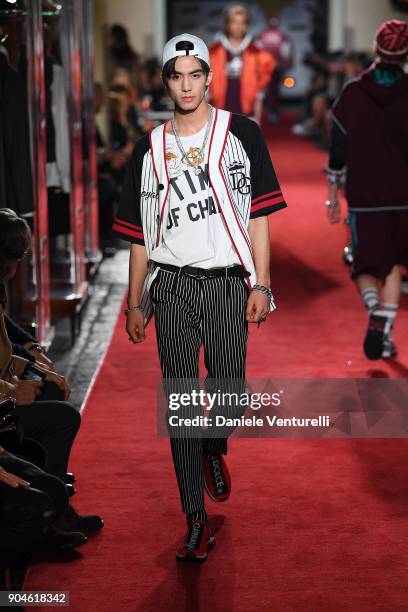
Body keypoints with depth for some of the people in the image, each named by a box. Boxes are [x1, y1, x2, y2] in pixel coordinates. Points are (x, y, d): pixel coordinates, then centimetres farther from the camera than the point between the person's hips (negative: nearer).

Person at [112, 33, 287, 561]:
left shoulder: (241, 133, 4)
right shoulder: (150, 149, 9)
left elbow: (258, 215, 2)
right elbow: (140, 235, 13)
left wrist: (260, 285, -5)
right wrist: (135, 303, 11)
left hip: (228, 283, -1)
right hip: (172, 286, 1)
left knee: (229, 388, -1)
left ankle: (214, 451, 37)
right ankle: (196, 521, 6)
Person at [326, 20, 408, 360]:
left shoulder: (352, 93, -1)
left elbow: (338, 149, 2)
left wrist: (333, 194, 11)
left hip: (363, 197, 0)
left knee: (365, 267, 9)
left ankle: (375, 311, -19)